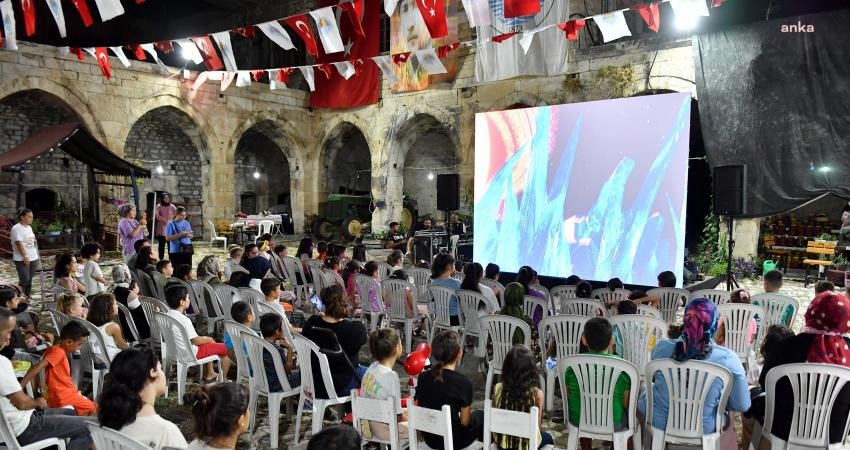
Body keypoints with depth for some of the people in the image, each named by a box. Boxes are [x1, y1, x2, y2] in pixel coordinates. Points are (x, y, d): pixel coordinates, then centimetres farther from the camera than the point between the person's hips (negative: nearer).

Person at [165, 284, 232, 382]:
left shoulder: (167, 315, -2)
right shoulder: (184, 320, -28)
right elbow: (196, 341, -21)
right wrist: (208, 339, 0)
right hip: (190, 354, -9)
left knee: (208, 340, 31)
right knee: (226, 348, 0)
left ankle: (210, 374, 35)